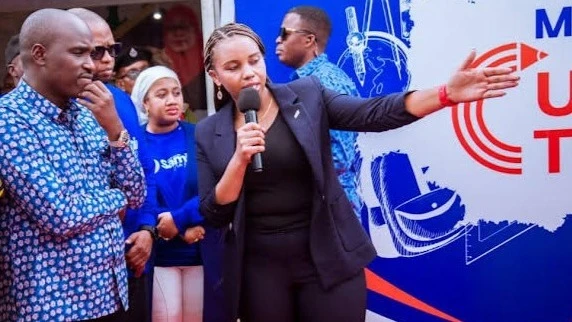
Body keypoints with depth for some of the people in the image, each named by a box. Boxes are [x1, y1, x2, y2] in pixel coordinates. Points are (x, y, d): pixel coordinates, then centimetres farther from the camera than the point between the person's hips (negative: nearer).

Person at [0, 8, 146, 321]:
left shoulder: (87, 114, 8)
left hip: (110, 293, 7)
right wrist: (116, 197, -5)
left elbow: (136, 196, 6)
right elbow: (60, 216, -23)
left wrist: (114, 129, -7)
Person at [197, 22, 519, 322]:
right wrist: (239, 159, -17)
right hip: (260, 267, 1)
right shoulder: (209, 133, 2)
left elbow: (373, 114, -12)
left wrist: (446, 94, -26)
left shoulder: (307, 94, -1)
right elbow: (215, 214, -1)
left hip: (329, 257, -1)